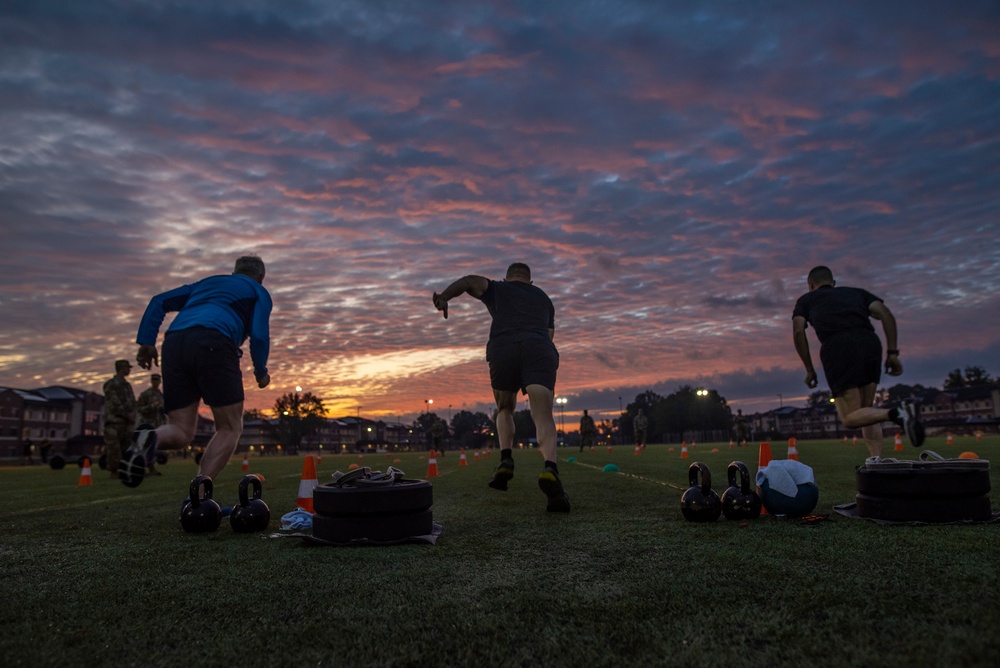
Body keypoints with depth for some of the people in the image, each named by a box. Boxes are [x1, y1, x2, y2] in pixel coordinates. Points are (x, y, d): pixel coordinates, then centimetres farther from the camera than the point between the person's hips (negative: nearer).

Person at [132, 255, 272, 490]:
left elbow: (159, 302, 24)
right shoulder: (258, 292, 21)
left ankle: (150, 438, -25)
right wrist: (261, 371, 19)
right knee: (230, 428, 5)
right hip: (213, 344, -5)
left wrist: (146, 341, 17)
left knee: (181, 433, 9)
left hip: (174, 343, 5)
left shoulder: (206, 282, 36)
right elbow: (259, 335, 5)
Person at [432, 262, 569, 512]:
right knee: (543, 417, -11)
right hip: (540, 350, 1)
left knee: (505, 411, 21)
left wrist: (444, 298, -2)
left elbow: (469, 281, 9)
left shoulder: (497, 289, 26)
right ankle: (550, 469, -36)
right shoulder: (544, 298, 33)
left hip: (503, 348, 0)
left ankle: (506, 460, 1)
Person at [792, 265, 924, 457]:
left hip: (838, 348, -4)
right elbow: (886, 314, 16)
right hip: (870, 344, 4)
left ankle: (896, 413, -26)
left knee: (850, 417, 0)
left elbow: (798, 332, 8)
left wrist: (809, 369, 13)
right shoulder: (855, 292, 33)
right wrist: (892, 352, 14)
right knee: (865, 409, 17)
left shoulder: (806, 300, 26)